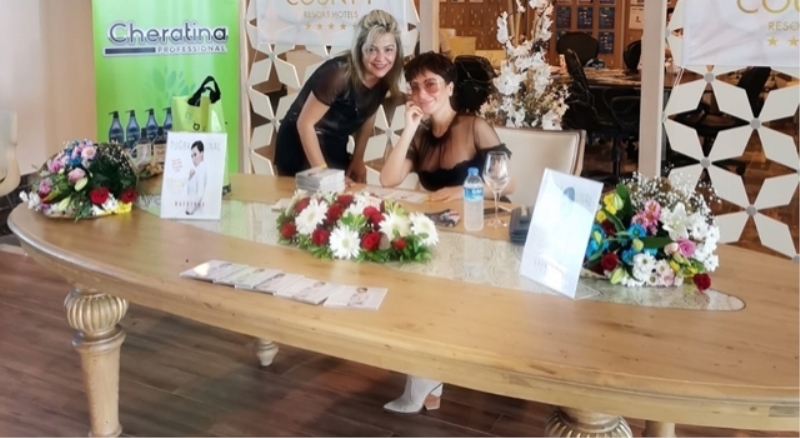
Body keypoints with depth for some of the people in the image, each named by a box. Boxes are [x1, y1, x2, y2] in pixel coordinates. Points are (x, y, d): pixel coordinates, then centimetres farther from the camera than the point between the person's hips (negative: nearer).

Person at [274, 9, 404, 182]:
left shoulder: (384, 77, -7)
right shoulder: (339, 73, -28)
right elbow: (305, 123, -24)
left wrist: (358, 159, 6)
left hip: (335, 151, 7)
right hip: (301, 151, -7)